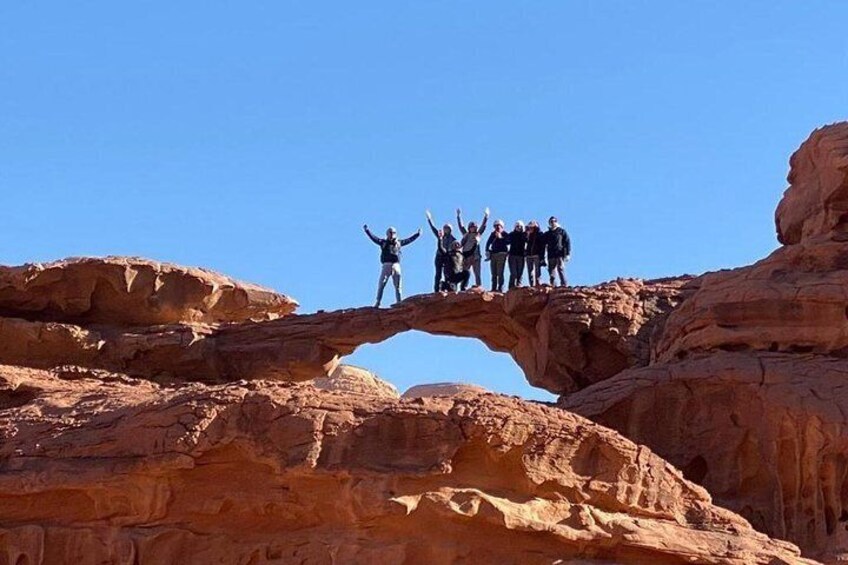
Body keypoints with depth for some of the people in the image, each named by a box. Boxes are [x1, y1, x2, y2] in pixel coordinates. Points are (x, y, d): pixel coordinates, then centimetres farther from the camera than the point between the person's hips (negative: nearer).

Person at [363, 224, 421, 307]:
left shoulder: (399, 243, 15)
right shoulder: (383, 242, 9)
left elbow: (409, 240, 24)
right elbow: (373, 238, 2)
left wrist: (418, 234, 29)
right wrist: (367, 231, -6)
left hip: (396, 265, 2)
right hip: (386, 265, -2)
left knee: (398, 285, 2)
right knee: (381, 284, -7)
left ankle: (399, 302, 5)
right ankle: (378, 302, -8)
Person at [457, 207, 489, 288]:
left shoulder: (478, 234, 11)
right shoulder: (466, 234, 16)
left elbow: (483, 226, 8)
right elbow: (460, 225, 20)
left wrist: (486, 216, 3)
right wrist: (458, 216, 20)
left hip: (475, 256, -2)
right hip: (466, 256, 2)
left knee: (477, 273, -3)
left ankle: (479, 286, -6)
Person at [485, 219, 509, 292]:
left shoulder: (505, 235, 0)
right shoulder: (493, 234, 14)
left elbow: (508, 242, -16)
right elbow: (488, 243, 17)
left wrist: (500, 237, -17)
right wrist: (487, 252, 7)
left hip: (501, 254, -5)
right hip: (493, 254, 5)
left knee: (500, 272, -12)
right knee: (494, 273, 6)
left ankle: (500, 288, -13)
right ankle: (494, 288, 8)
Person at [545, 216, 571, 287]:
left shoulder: (562, 232, 7)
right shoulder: (547, 234, 18)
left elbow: (567, 243, 3)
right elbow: (544, 246, 18)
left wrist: (568, 254, -7)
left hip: (560, 255, -4)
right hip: (551, 256, 4)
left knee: (561, 270, -12)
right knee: (551, 271, 2)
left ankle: (563, 284, -13)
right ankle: (552, 284, 4)